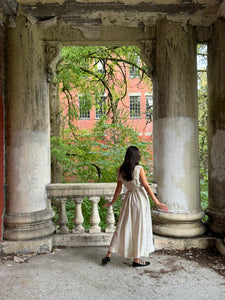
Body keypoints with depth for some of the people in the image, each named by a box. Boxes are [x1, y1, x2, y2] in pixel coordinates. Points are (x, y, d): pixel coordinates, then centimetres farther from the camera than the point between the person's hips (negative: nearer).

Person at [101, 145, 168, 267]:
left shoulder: (120, 170, 0)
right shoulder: (139, 169, -14)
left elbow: (118, 188, 6)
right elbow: (146, 187, -12)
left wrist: (112, 202, 20)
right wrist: (157, 202, -6)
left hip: (128, 199, 5)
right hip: (140, 199, -5)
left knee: (122, 227, 14)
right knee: (140, 228, 7)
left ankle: (108, 255, 17)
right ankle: (137, 259, 17)